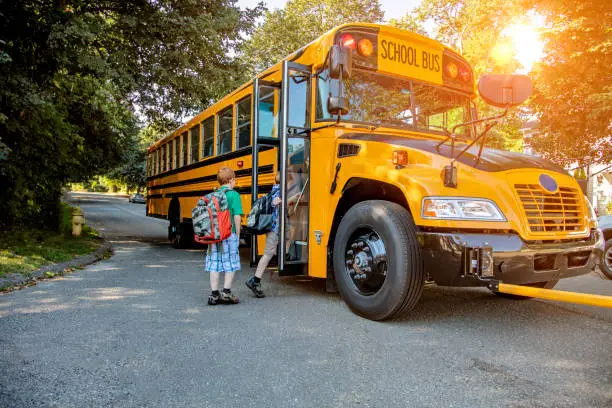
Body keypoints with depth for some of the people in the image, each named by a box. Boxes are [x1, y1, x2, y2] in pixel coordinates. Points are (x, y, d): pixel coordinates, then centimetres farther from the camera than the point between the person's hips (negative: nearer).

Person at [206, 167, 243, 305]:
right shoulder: (233, 195, -6)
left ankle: (214, 294, 14)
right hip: (229, 234, -5)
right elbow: (236, 217, -12)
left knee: (214, 264, 9)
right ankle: (226, 292, 6)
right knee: (231, 264, 7)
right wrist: (237, 234, -3)